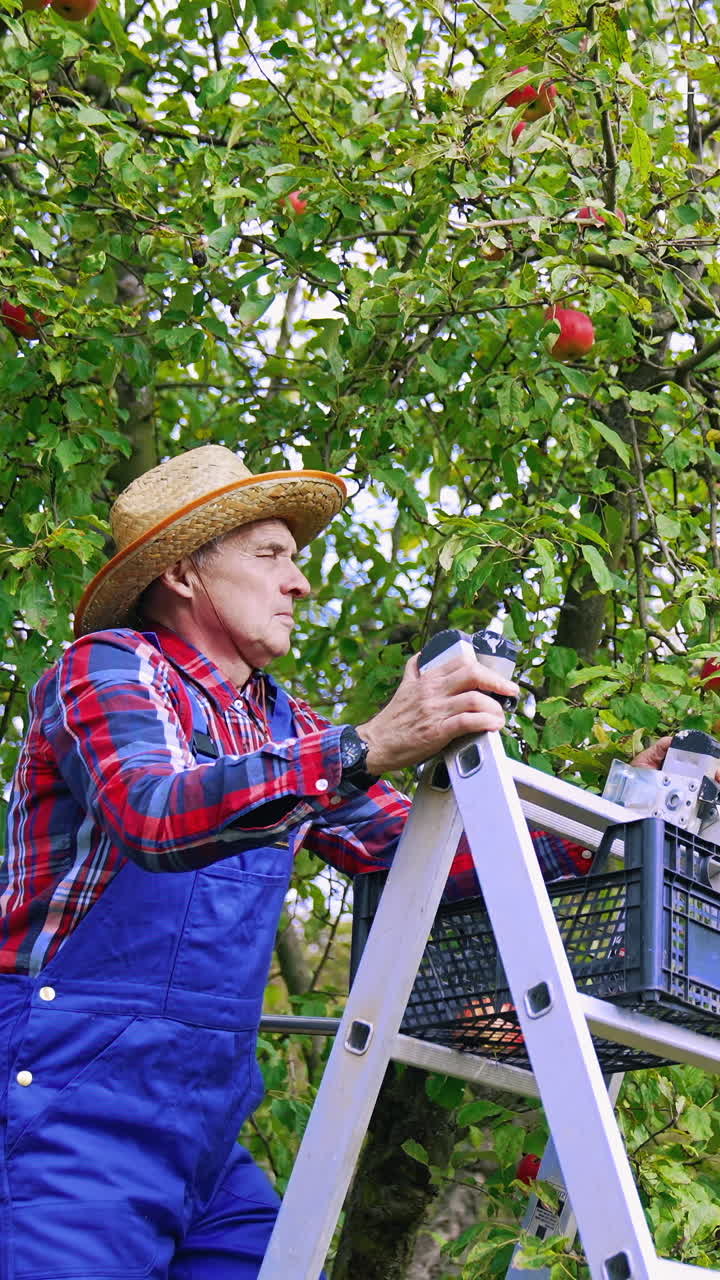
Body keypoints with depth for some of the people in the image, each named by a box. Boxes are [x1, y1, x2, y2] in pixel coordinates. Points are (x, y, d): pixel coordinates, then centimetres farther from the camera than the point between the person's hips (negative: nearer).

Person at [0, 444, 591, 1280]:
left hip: (210, 1131, 7)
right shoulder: (108, 666, -6)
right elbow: (157, 819, -26)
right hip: (79, 1107, -7)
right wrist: (365, 750, -38)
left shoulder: (284, 729, 16)